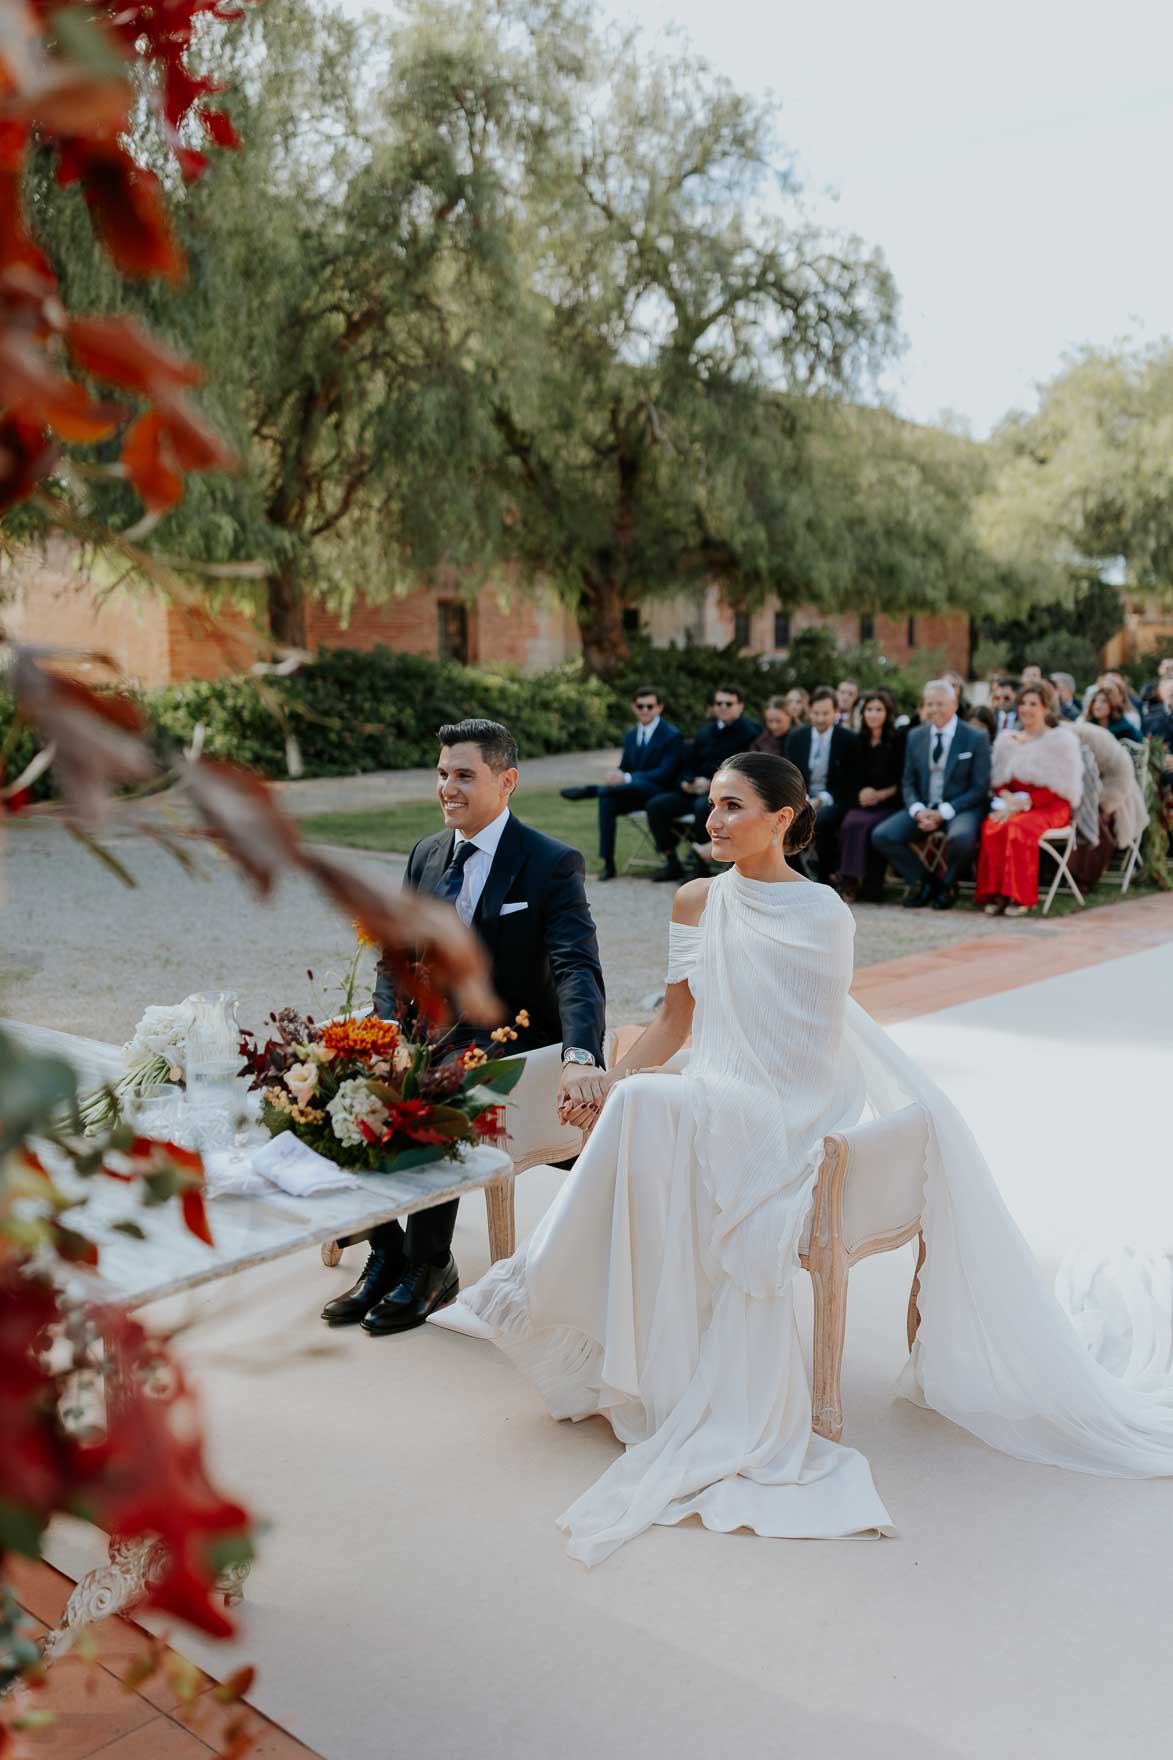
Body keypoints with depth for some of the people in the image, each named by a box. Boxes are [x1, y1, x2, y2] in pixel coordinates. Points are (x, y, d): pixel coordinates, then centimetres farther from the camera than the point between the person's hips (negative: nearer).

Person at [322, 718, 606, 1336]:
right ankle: (386, 1250, -1)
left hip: (509, 1041, -6)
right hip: (431, 1033, 6)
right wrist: (393, 1032, -10)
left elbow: (577, 970, -22)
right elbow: (395, 959, 11)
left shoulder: (553, 865, -11)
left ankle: (430, 1265, -7)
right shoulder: (425, 855, 9)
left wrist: (580, 1056, -41)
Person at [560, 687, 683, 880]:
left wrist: (626, 778, -25)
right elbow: (624, 769, 19)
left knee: (636, 784, -40)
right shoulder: (630, 735, 16)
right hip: (633, 792, 6)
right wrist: (615, 776, -9)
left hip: (660, 793, -6)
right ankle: (608, 864, -25)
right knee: (607, 800, -27)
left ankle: (592, 790, -22)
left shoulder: (672, 736, -5)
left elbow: (666, 774, -15)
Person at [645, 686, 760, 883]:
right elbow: (689, 766, 24)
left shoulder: (750, 731, -1)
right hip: (697, 791, 7)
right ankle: (672, 863, -8)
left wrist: (711, 783, -17)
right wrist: (686, 783, 0)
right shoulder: (704, 733, 21)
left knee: (704, 805, -39)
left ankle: (700, 865, -26)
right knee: (656, 804, -13)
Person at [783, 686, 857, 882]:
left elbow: (847, 783, -3)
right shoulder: (796, 737, 7)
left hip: (833, 801, -3)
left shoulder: (848, 739, -2)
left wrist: (821, 800, -17)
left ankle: (826, 877, -16)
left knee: (821, 820, -36)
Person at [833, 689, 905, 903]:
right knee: (849, 824, -30)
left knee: (864, 825, -33)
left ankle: (871, 885, -26)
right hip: (861, 803, 3)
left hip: (888, 804, -3)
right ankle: (849, 881, -29)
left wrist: (880, 795, -12)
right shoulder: (859, 742, 17)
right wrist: (861, 794, -4)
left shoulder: (899, 739, 4)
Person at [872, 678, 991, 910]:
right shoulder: (915, 736, 9)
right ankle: (923, 881, 3)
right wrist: (918, 810, -10)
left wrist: (943, 812, -16)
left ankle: (947, 884, -4)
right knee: (881, 836, -18)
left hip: (961, 808, -4)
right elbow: (908, 782, 11)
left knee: (961, 837, -38)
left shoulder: (976, 738, -3)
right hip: (923, 807, 4)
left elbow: (980, 788, -5)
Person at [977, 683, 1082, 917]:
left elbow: (1061, 787, -6)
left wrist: (1024, 801, -17)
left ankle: (1021, 897, -27)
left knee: (1019, 827, -35)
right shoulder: (1007, 740, 18)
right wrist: (1007, 798, -9)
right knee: (991, 826, -30)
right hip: (1013, 803, 4)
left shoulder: (1062, 739, 3)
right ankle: (995, 894, -28)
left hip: (1050, 807, -4)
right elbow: (998, 781, 14)